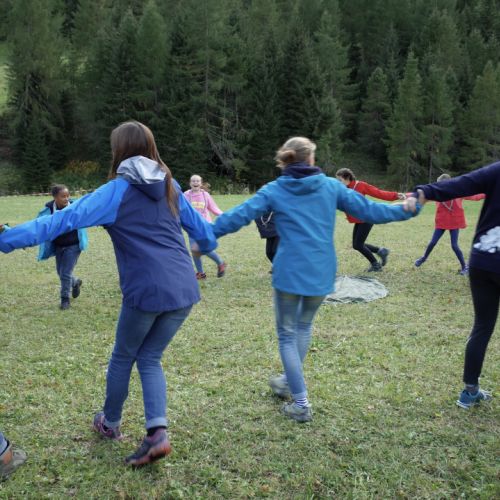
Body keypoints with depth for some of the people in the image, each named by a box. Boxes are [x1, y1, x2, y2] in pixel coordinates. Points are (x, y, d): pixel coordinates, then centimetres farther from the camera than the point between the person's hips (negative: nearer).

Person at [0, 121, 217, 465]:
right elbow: (200, 227, 22)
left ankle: (110, 423, 40)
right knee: (150, 358, 18)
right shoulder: (170, 186, 12)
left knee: (123, 357, 20)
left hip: (147, 291, -5)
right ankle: (158, 432, 3)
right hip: (185, 289, 5)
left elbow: (66, 218, -16)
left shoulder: (117, 191, -4)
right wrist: (209, 245, 45)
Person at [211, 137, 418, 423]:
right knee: (304, 326, 25)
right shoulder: (331, 186, 4)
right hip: (321, 273, 3)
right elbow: (368, 210, 7)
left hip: (289, 273, -3)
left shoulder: (274, 190, 0)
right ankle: (289, 382, 40)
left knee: (287, 335, 9)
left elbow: (239, 216, -3)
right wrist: (404, 211, 20)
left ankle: (301, 404, 7)